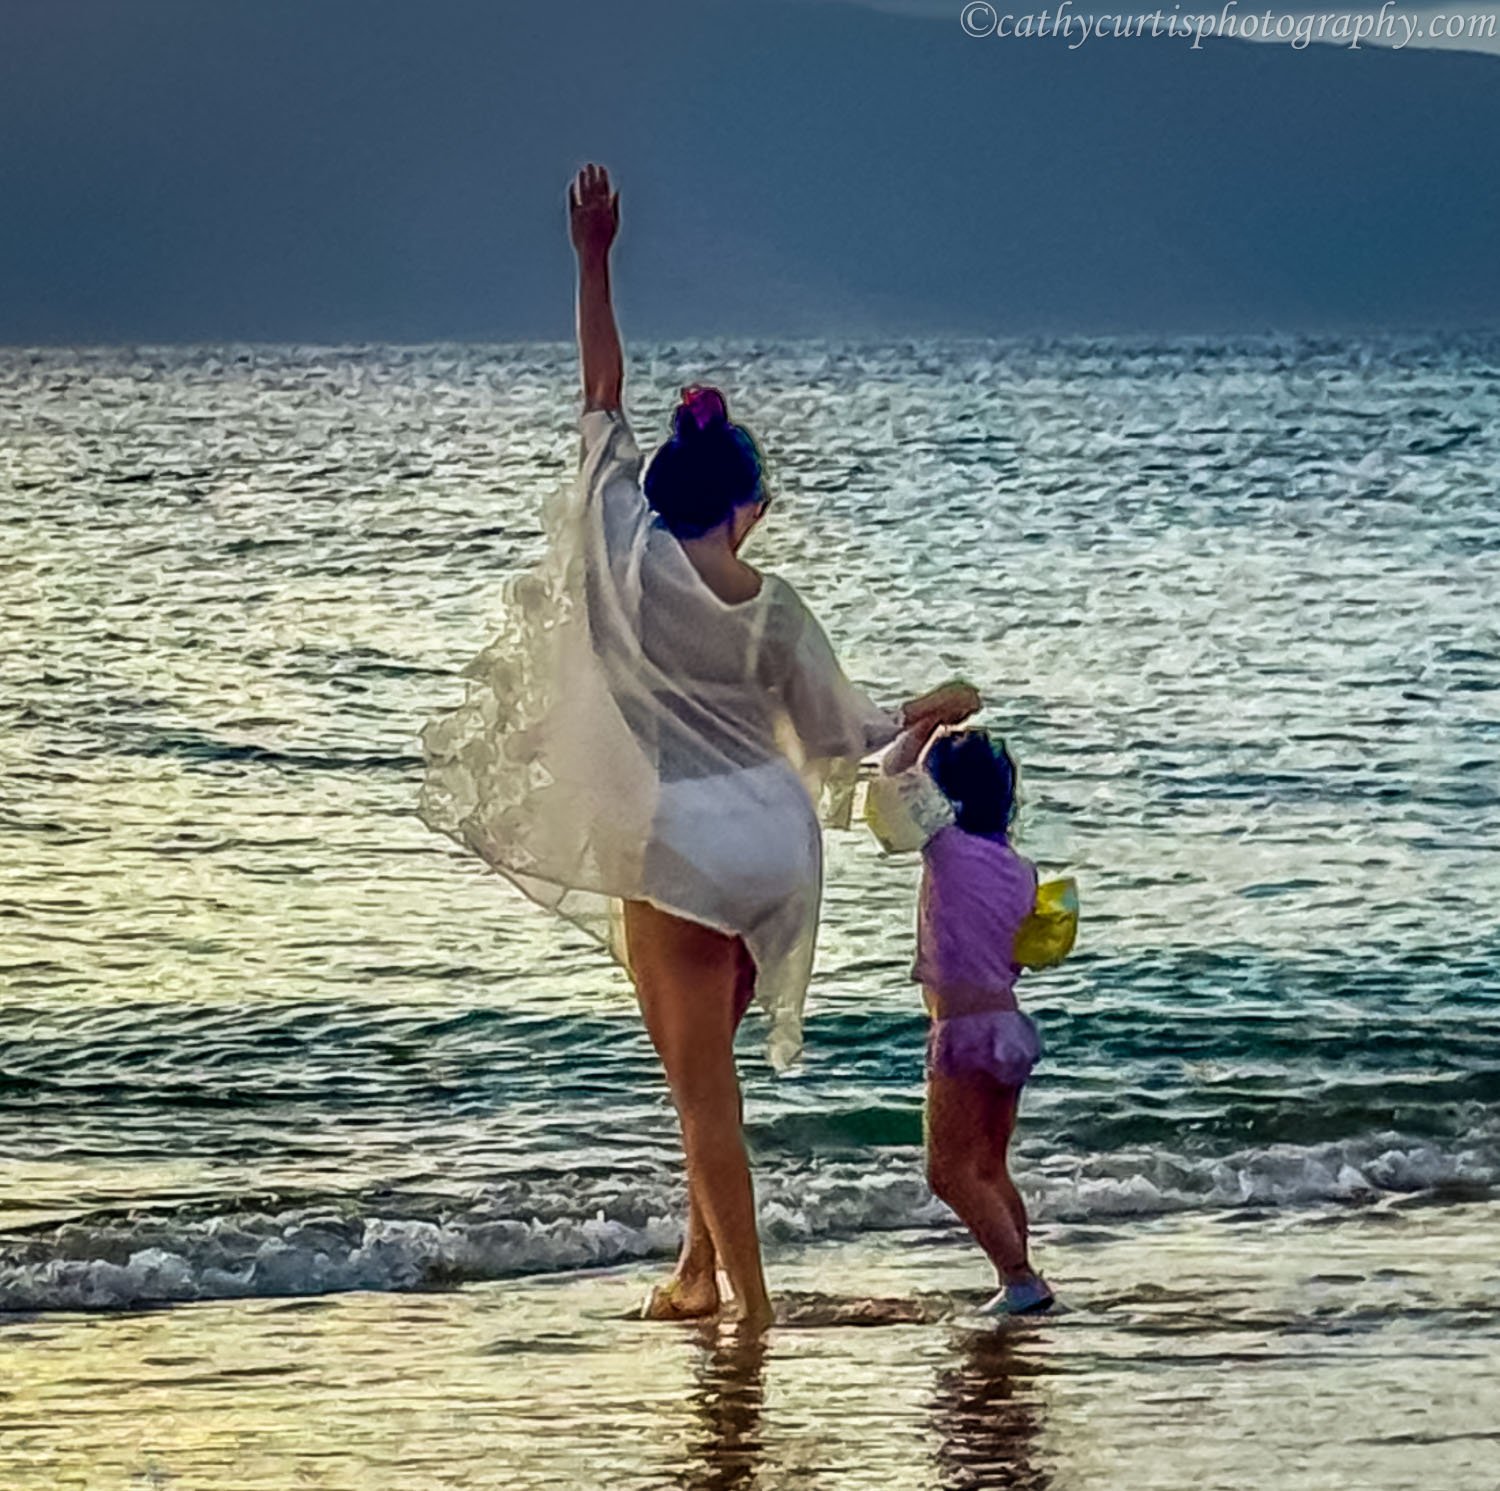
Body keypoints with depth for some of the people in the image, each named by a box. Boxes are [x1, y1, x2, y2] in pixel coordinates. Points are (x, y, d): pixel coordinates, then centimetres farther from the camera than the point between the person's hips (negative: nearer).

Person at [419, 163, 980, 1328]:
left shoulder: (629, 556, -8)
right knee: (709, 1068, 20)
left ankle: (748, 1295, 1)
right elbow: (844, 732, 7)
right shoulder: (772, 609, -2)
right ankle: (701, 1268, 25)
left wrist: (594, 261, 4)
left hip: (676, 847, -4)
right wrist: (936, 710, 25)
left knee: (702, 1086, 1)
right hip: (772, 840, 4)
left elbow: (602, 399, -1)